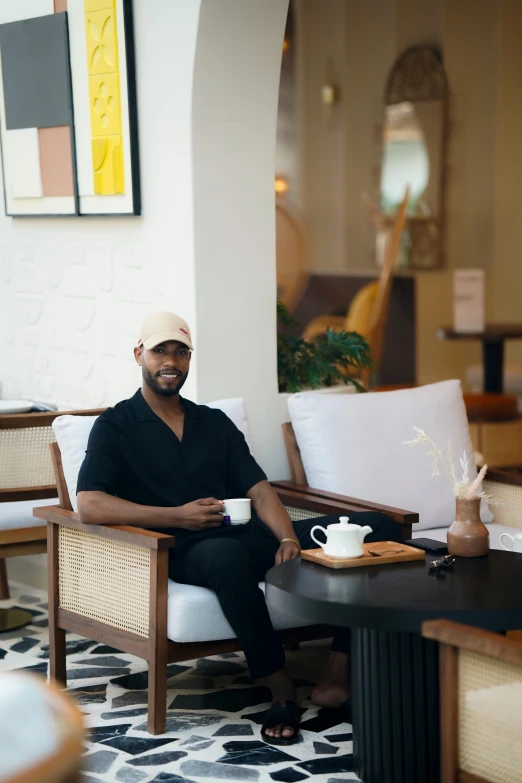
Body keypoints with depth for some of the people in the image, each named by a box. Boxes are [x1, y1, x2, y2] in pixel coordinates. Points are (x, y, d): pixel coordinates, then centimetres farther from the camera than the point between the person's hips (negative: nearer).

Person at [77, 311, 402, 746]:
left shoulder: (216, 423, 23)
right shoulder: (116, 427, 8)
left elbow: (259, 491, 12)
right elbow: (90, 505, -8)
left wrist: (288, 539, -10)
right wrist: (178, 517, -15)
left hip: (247, 535, 6)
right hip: (184, 550, -6)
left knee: (379, 527, -11)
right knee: (226, 554, -44)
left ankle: (336, 678, -21)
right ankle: (281, 688, -29)